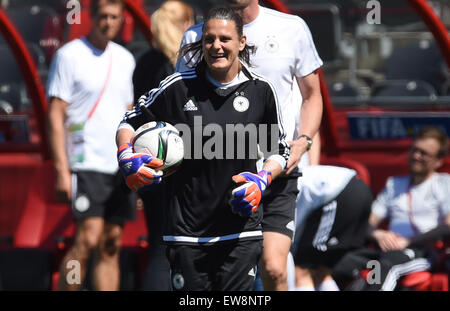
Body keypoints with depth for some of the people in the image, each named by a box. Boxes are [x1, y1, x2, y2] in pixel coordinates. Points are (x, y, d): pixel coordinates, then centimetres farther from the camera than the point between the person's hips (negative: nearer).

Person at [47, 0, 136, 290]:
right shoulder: (69, 56, -4)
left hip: (121, 168, 6)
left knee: (111, 246, 5)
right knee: (89, 239, -16)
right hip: (87, 165, -6)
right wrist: (62, 171, -13)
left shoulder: (125, 59, 14)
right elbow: (56, 115, -7)